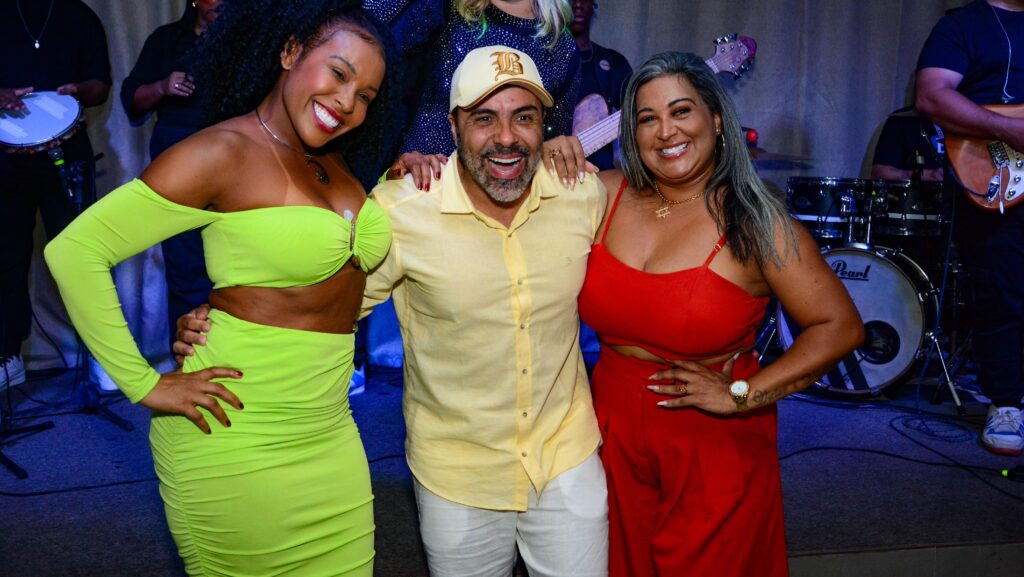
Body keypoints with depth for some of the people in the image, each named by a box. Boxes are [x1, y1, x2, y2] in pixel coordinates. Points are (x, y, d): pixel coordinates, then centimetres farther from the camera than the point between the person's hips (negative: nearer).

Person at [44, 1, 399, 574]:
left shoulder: (333, 162, 8)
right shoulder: (225, 152, -15)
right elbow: (73, 250, -16)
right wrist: (144, 385, -15)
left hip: (329, 436, 7)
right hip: (239, 441, -7)